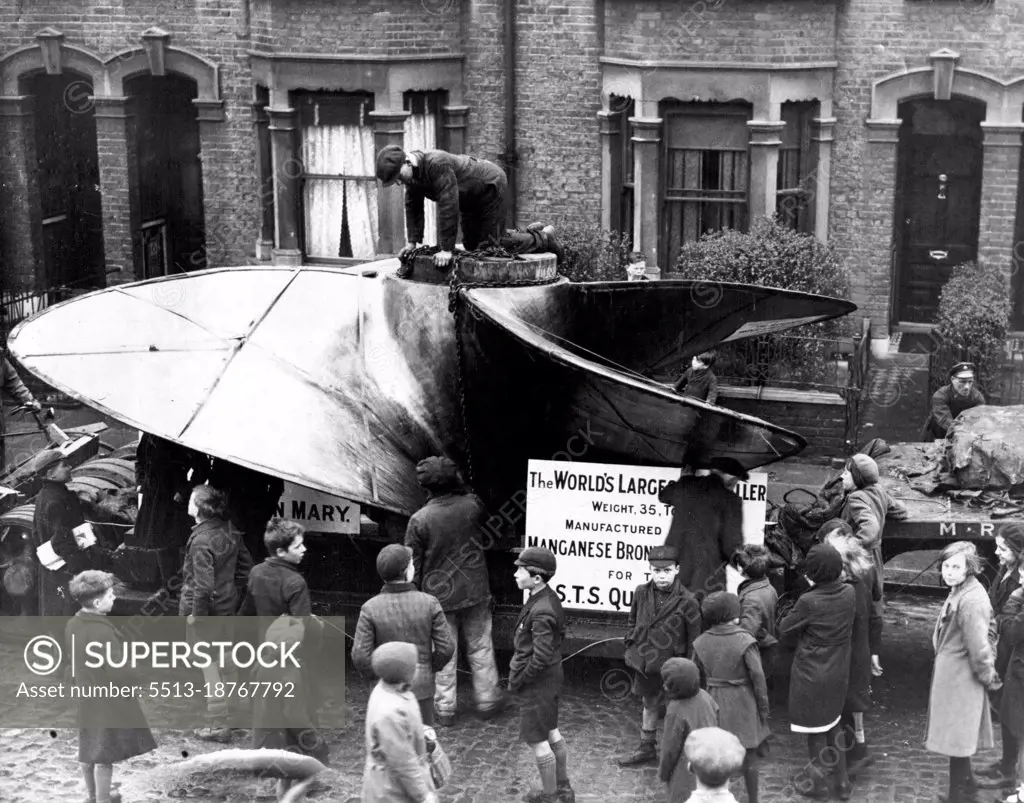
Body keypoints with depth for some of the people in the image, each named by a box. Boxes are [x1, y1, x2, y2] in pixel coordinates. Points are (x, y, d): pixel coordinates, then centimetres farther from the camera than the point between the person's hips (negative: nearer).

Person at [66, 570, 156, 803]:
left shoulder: (73, 625, -2)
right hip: (108, 701, -8)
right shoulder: (101, 631, -27)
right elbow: (119, 673, -25)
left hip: (86, 698, 8)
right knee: (105, 756, 3)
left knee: (88, 749, 19)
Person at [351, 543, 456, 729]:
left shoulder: (370, 608, -14)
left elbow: (360, 658, -14)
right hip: (422, 687, 0)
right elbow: (446, 647, -10)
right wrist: (430, 668, 9)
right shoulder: (429, 603, -13)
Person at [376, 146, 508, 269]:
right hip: (470, 198, 8)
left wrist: (447, 249, -42)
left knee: (487, 244, -9)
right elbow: (413, 207, -6)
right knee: (471, 244, 15)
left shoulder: (438, 165, -42)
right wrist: (412, 242, -12)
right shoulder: (411, 173, -14)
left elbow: (448, 206, -43)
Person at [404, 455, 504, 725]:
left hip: (438, 594, -1)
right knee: (480, 647, 15)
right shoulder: (472, 506, -11)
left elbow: (413, 564, -9)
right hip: (474, 591, 1)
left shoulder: (419, 520, -16)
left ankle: (445, 708, 19)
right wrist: (462, 488, 11)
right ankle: (487, 701, 24)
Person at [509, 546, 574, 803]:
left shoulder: (541, 612, -29)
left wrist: (517, 679, -14)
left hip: (538, 683, -10)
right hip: (551, 677, 10)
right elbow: (560, 634, 14)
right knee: (551, 732, 21)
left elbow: (541, 658, -29)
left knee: (537, 740, 4)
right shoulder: (549, 599, 1)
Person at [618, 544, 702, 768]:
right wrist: (631, 645, 7)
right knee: (649, 705, 21)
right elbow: (632, 621, 15)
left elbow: (694, 639, -9)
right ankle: (647, 749, 37)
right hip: (645, 662, 5)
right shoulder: (642, 593, -2)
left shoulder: (687, 602, -15)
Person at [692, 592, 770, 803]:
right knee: (749, 755, 11)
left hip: (714, 704, 3)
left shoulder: (701, 642, -5)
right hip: (742, 703, -3)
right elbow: (758, 677, -14)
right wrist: (763, 707, -2)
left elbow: (696, 677, 2)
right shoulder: (745, 642, -18)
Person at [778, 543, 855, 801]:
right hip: (838, 674, 5)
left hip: (811, 675, -5)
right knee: (833, 726, 22)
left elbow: (785, 632, -12)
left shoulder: (808, 602, -25)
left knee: (815, 731, 11)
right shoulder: (849, 594, -10)